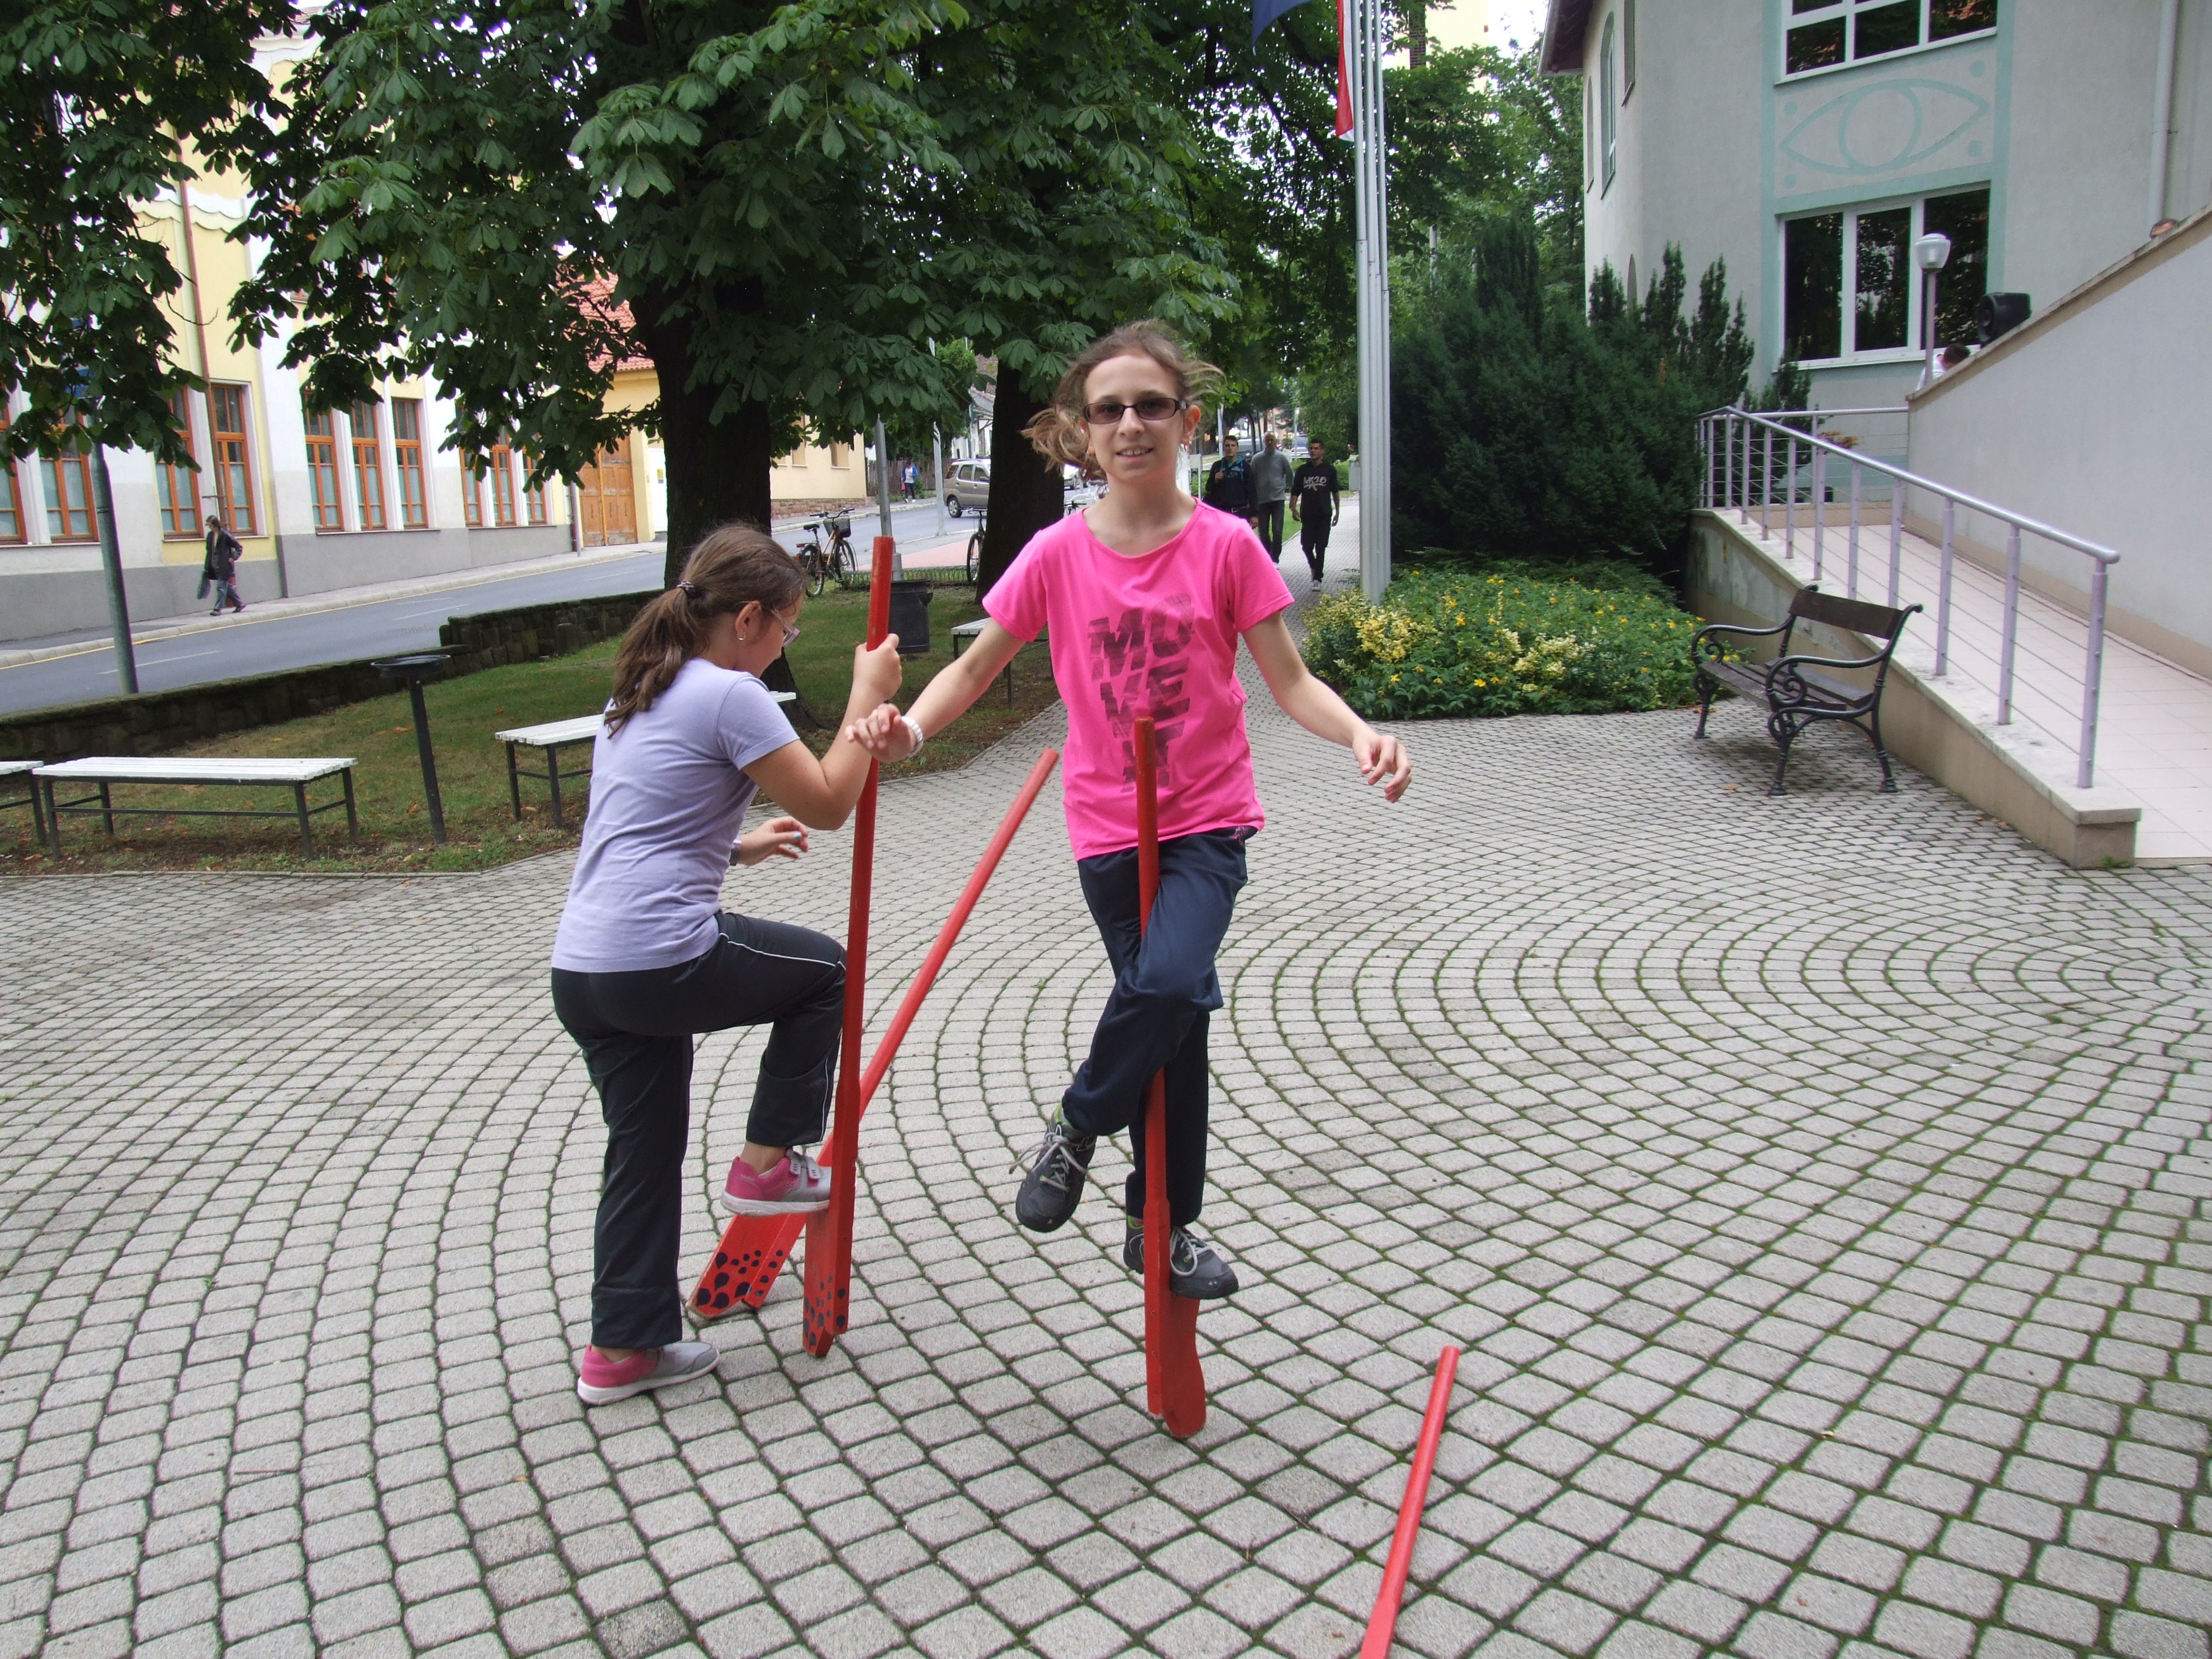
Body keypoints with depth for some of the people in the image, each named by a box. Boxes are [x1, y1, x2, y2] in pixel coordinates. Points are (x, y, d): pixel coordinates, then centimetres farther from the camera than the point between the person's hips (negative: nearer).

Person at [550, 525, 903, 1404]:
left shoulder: (640, 693, 18)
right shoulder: (729, 694, -10)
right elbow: (828, 804, -6)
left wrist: (740, 848, 30)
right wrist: (867, 697, 4)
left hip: (580, 971, 9)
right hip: (661, 966, -9)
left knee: (645, 1153, 20)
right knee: (824, 969, 17)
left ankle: (622, 1349, 29)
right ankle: (766, 1162, 21)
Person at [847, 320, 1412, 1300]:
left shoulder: (1225, 546, -6)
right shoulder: (1058, 555, -3)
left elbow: (1289, 681, -5)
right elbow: (975, 668, 3)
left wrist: (1360, 734, -24)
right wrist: (910, 725, -16)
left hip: (1206, 817, -1)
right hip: (1108, 824, 1)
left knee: (1170, 983, -20)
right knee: (1169, 1002, 3)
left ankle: (1080, 1123, 11)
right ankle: (1163, 1225, 24)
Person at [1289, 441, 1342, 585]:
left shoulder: (1329, 470, 3)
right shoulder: (1302, 470, 4)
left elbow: (1335, 492, 11)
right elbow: (1295, 492, 6)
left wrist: (1337, 512, 9)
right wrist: (1294, 508, -8)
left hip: (1324, 515, -1)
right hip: (1307, 515, 1)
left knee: (1321, 548, -3)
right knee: (1307, 545, 2)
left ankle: (1317, 578, 1)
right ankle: (1313, 566, 32)